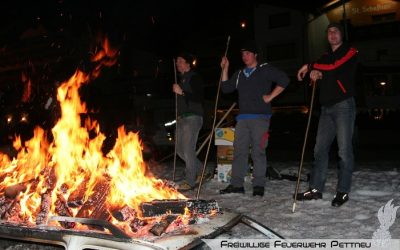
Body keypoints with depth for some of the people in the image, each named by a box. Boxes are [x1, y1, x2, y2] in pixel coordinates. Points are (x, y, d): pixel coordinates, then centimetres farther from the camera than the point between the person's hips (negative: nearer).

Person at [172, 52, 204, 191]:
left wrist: (182, 92, -20)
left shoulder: (194, 77, -7)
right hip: (181, 117, 9)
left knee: (188, 149, -11)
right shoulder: (181, 78, 19)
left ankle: (190, 181, -2)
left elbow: (199, 98, -18)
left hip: (193, 117, -9)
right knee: (180, 149, 11)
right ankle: (201, 170, 27)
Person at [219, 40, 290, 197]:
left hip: (260, 117, -5)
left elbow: (284, 80, -3)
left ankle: (259, 185, 1)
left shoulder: (265, 70, 4)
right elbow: (226, 88, 18)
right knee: (239, 150, 3)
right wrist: (225, 69, 11)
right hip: (243, 118, 6)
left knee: (258, 151, -6)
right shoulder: (239, 74, 21)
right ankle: (236, 184, 8)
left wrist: (270, 97, -6)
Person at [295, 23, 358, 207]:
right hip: (326, 107, 7)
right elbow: (318, 78, 14)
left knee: (344, 150, -6)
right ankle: (315, 189, 10)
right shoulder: (325, 57, 23)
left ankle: (343, 191, 1)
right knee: (320, 149, 4)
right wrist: (315, 74, -9)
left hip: (344, 105, -6)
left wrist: (310, 66, -7)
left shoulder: (350, 52, 3)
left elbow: (334, 66, -15)